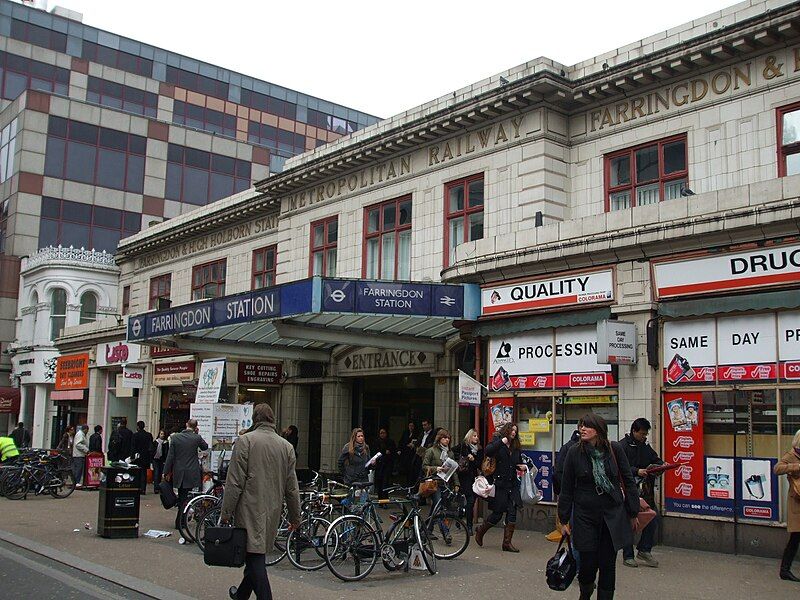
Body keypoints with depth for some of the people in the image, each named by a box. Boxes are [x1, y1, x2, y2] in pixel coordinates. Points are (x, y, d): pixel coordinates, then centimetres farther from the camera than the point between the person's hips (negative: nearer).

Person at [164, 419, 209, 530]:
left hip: (178, 472, 2)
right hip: (191, 473, -2)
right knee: (185, 497, 4)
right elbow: (205, 447, 12)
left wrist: (167, 472, 4)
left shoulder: (175, 437, -4)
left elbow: (170, 456, -2)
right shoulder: (197, 438, -8)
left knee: (181, 496, 15)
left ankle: (180, 521, 24)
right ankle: (179, 522, 3)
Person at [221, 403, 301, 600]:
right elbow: (292, 487, 8)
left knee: (255, 557, -3)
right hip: (273, 511, 6)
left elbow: (235, 482, -11)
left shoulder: (246, 440, -8)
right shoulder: (286, 446, 6)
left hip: (251, 510, -5)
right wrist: (295, 517, 16)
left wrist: (226, 513, -4)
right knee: (257, 554, 19)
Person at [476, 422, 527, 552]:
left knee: (512, 513, -3)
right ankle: (480, 532, 25)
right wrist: (501, 441, -27)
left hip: (513, 484, 5)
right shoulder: (497, 442, -3)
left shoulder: (516, 447, 14)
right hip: (500, 484, -5)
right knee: (497, 514, 1)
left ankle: (507, 542, 6)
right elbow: (487, 451, -23)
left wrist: (524, 467, 4)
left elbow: (519, 463, 26)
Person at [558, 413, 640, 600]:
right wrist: (564, 520, 2)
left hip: (613, 515, 1)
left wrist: (633, 512, 3)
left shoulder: (615, 449, -5)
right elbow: (567, 488, 0)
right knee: (588, 563, 1)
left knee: (608, 565, 5)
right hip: (585, 516, 0)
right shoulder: (575, 452, -5)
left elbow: (628, 481, 3)